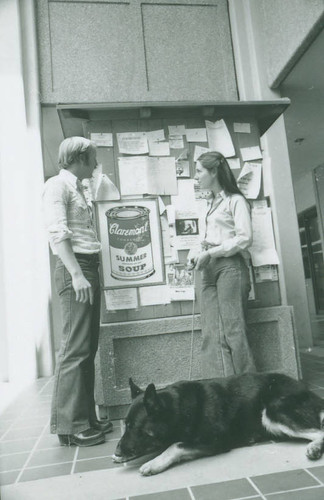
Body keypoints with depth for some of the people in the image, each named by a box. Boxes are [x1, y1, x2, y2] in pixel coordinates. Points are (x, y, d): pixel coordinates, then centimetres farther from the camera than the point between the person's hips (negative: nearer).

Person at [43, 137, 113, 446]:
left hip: (88, 268, 9)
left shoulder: (75, 188, 23)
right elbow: (57, 233, -15)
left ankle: (85, 418, 18)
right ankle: (69, 425, 1)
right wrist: (77, 274, -21)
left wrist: (88, 273, 12)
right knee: (75, 348, -8)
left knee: (87, 348, 10)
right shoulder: (57, 185, -4)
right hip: (74, 269, -9)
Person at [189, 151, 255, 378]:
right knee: (212, 335, 0)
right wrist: (198, 253, 2)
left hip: (230, 265, -7)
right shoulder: (212, 203, 21)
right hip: (210, 269, 7)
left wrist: (210, 253, -12)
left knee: (233, 331, -7)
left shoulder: (235, 200, -1)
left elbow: (244, 238, -11)